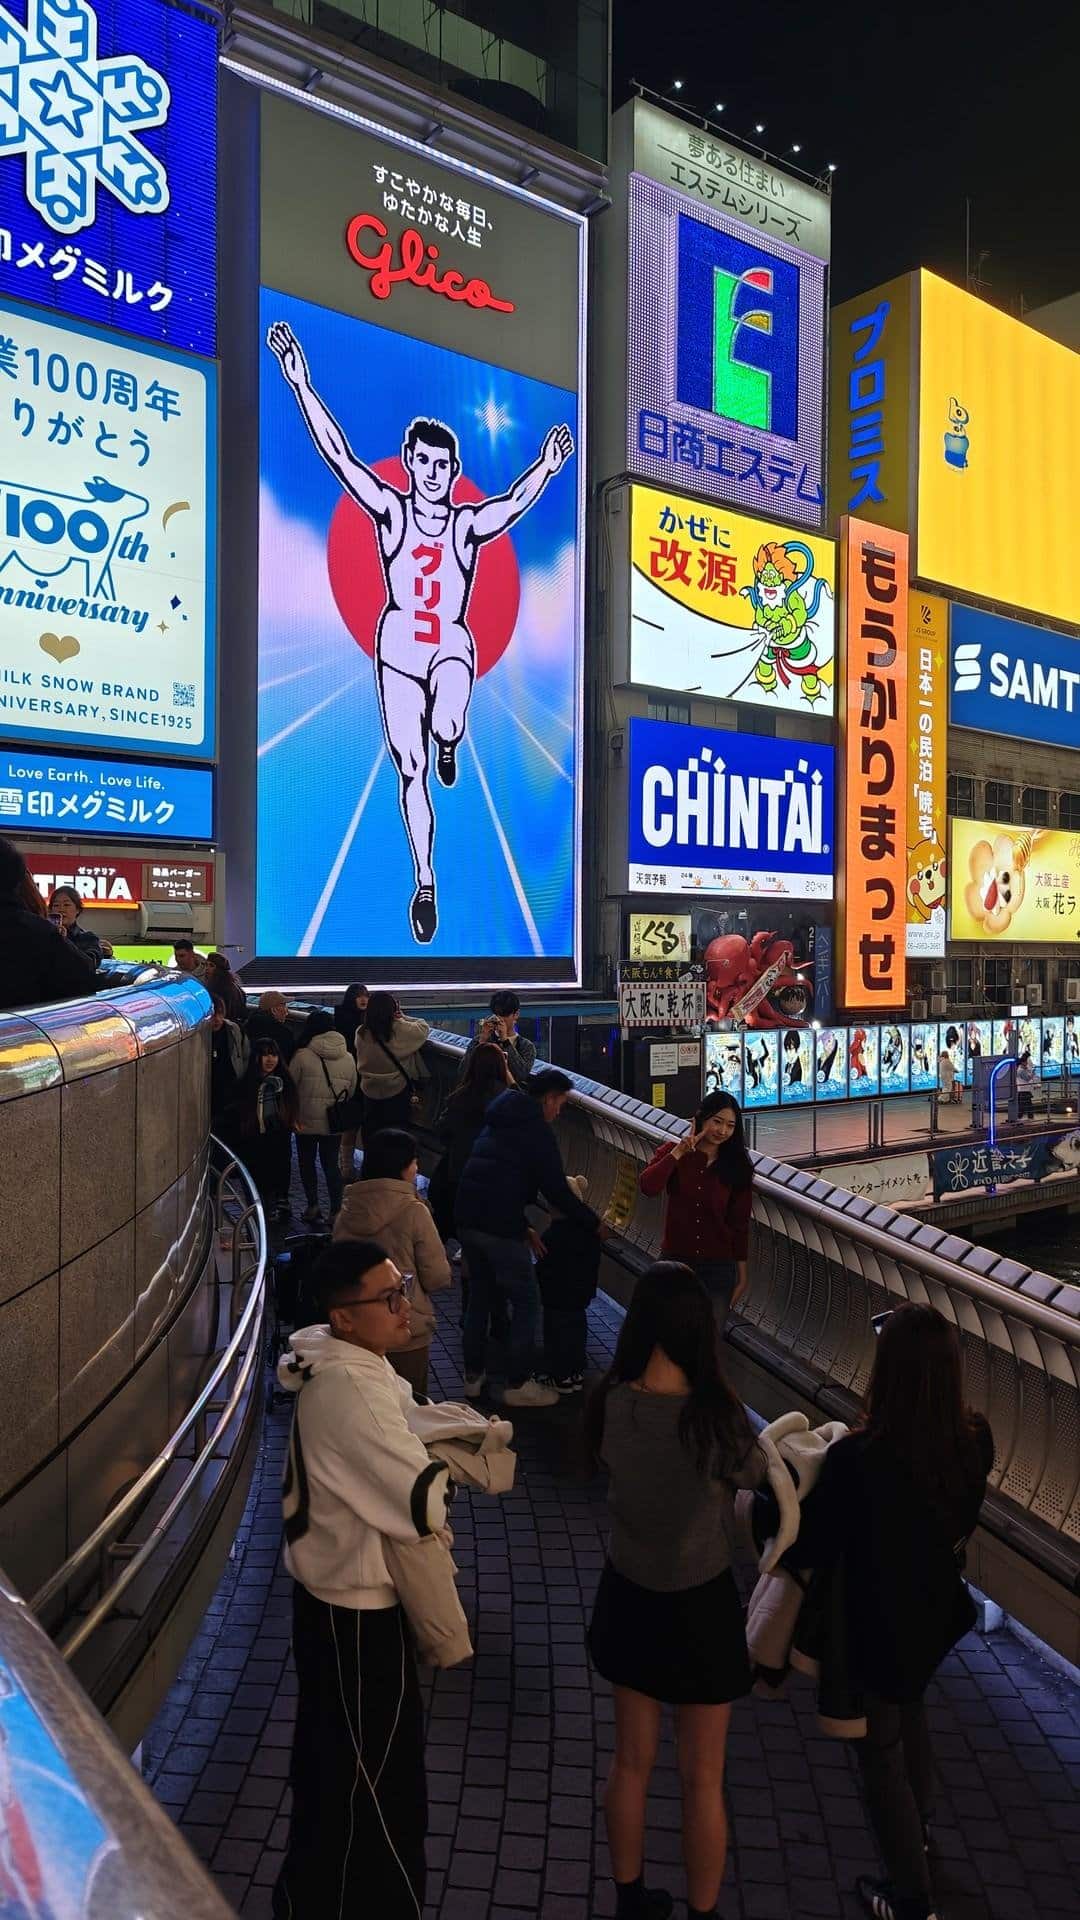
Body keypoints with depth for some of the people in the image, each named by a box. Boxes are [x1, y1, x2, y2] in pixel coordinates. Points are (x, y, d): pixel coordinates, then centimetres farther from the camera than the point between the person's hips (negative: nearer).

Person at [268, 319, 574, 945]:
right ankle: (426, 884, 13)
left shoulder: (470, 524, 0)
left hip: (451, 644, -1)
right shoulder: (390, 510, 0)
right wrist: (301, 384, -15)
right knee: (410, 770, 2)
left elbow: (513, 504, -17)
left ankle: (449, 745, 9)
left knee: (447, 727, -33)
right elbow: (338, 454, -8)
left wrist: (545, 469, -34)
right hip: (398, 645, 1)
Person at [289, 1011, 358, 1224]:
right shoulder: (348, 1058, 0)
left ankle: (313, 1205, 11)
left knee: (307, 1162, 15)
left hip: (306, 1121, -3)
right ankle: (336, 1210, 9)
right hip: (334, 1123, 3)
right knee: (331, 1163, 13)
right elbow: (351, 1092, 8)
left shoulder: (302, 1056, -12)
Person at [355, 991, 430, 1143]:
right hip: (397, 1092, -2)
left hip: (370, 1092, 3)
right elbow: (424, 1028, -5)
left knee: (371, 1135, 16)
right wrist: (402, 1018, 5)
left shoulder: (361, 1033, -11)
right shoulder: (400, 1030, -19)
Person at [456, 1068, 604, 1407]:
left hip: (468, 1219, 9)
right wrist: (594, 1224, 2)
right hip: (499, 1226, -8)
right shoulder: (536, 1129, -8)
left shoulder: (498, 1121, 18)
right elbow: (557, 1190, -11)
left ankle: (473, 1377, 29)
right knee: (527, 1302, 5)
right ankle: (518, 1385, 11)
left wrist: (523, 1228, 21)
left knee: (479, 1296, 20)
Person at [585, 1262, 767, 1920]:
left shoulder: (612, 1403, -17)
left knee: (631, 1761, 25)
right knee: (703, 1779, 19)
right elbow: (755, 1473, -8)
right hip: (699, 1606, -4)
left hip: (628, 1596, 4)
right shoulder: (716, 1416, -28)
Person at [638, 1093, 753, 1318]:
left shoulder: (736, 1166, -1)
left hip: (719, 1266, 0)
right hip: (675, 1260, 0)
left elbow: (740, 1222, 1)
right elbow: (647, 1186, -19)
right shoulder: (672, 1151, -1)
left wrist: (742, 1273, 2)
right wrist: (678, 1152, -20)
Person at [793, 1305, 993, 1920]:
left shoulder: (857, 1460, -37)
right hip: (938, 1611, 6)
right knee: (910, 1708, 34)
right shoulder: (976, 1439, -22)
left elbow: (814, 1550, -22)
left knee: (881, 1750, 20)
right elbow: (962, 1521, -1)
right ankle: (917, 1827, 59)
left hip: (879, 1624, -5)